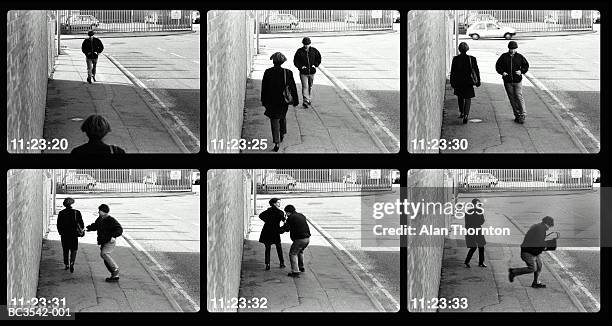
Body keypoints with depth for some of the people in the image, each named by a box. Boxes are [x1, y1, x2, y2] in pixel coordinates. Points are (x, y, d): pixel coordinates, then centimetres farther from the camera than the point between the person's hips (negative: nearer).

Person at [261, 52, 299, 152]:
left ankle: (276, 143, -7)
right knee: (282, 116, 27)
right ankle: (282, 134, 40)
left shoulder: (268, 72, -10)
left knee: (274, 120, 2)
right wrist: (295, 100, 5)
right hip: (284, 101, 2)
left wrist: (264, 101, 9)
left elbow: (264, 88, -2)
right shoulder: (287, 73, -9)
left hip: (272, 101, -2)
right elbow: (293, 88, -4)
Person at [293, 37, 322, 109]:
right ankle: (305, 101, -19)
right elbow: (295, 61, -1)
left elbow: (318, 58, 12)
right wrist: (300, 66, -15)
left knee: (310, 87, 15)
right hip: (303, 72, -3)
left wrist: (315, 65, -3)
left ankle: (309, 100, 29)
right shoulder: (299, 51, -7)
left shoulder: (314, 51, 0)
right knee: (305, 86, -14)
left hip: (311, 72, 3)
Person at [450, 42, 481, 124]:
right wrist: (478, 81, 7)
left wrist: (452, 82, 6)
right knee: (468, 99, 6)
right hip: (468, 82, -1)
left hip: (458, 82, 1)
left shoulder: (455, 59, -8)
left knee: (460, 98, 23)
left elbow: (452, 72, -3)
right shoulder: (472, 59, -8)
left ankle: (461, 113, 32)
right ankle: (466, 114, -12)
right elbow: (476, 71, -3)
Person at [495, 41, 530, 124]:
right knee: (512, 99, 6)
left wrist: (521, 71, -9)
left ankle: (522, 115, -7)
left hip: (517, 80, -2)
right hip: (507, 81, 2)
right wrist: (502, 72, -9)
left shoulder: (519, 57, 2)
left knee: (519, 97, -11)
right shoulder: (504, 57, 3)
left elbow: (526, 65, 10)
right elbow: (498, 66, 9)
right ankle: (517, 115, 15)